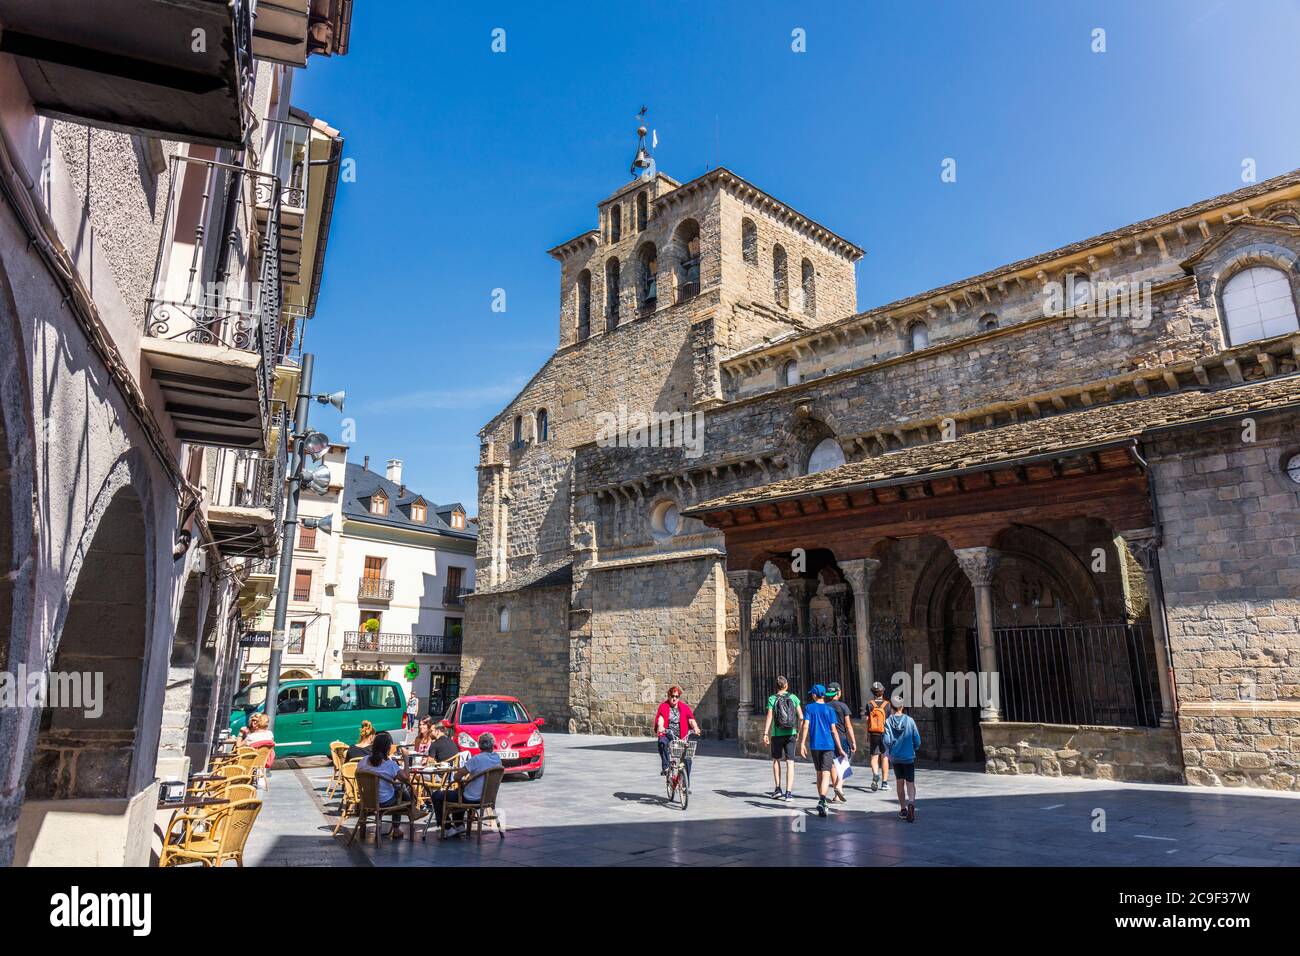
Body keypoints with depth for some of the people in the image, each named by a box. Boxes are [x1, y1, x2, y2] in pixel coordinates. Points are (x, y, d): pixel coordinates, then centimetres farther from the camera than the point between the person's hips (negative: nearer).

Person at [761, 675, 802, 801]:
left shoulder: (772, 699, -4)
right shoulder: (793, 697, 2)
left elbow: (769, 717, -13)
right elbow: (801, 717, 1)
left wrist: (765, 733, -13)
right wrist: (798, 731, 13)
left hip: (777, 734, -1)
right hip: (791, 734, 1)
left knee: (776, 760, 18)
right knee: (790, 763, 2)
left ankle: (777, 788, 16)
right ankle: (788, 793, -3)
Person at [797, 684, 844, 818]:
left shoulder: (809, 708, 2)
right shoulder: (829, 710, 2)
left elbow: (805, 726, -7)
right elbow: (834, 730, 0)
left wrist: (802, 744, -5)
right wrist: (840, 749, 6)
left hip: (815, 745, 1)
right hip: (828, 745, -1)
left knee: (819, 773, 16)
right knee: (825, 774, -8)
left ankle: (821, 800, 24)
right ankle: (822, 800, -27)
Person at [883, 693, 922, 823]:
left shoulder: (888, 721, -8)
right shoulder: (909, 720, -8)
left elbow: (886, 740, -11)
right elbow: (917, 740, -6)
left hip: (895, 757, 1)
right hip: (909, 757, -1)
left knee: (900, 783, 16)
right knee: (910, 783, 1)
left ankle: (903, 809, 23)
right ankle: (911, 802, -26)